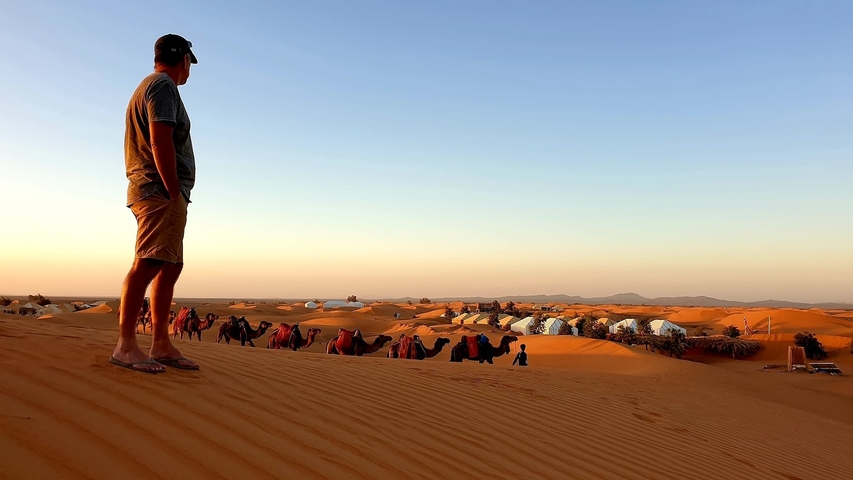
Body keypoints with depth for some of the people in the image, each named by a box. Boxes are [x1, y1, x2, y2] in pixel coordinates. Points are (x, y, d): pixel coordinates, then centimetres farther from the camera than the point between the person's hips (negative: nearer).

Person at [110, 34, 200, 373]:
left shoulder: (149, 86, 27)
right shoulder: (163, 86, -4)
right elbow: (161, 142, -17)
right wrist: (175, 192, -18)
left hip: (152, 192, 11)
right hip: (161, 191, -11)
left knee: (171, 267, 9)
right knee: (148, 265, -15)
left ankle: (161, 345, 10)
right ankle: (125, 345, -15)